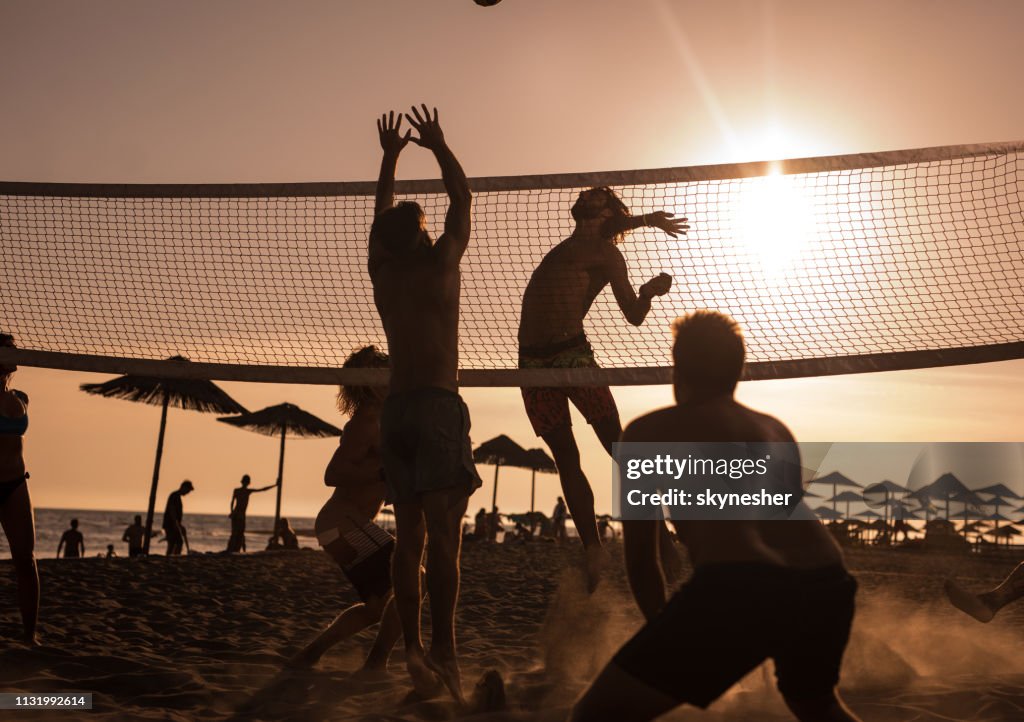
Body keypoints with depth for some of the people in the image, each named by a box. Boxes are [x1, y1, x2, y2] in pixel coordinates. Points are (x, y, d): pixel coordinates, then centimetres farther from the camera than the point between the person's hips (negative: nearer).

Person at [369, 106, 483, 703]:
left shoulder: (381, 273, 13)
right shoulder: (440, 262, 0)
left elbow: (383, 216, 29)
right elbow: (463, 197, 13)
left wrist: (390, 156, 39)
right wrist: (439, 145, 25)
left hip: (396, 408, 6)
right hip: (438, 405, -6)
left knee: (411, 534, 4)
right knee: (444, 531, -11)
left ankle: (415, 649, 2)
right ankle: (444, 650, -16)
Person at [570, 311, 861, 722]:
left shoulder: (648, 431, 15)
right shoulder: (776, 429, 28)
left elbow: (640, 558, 16)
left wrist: (669, 637, 30)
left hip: (739, 585, -6)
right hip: (826, 583, 6)